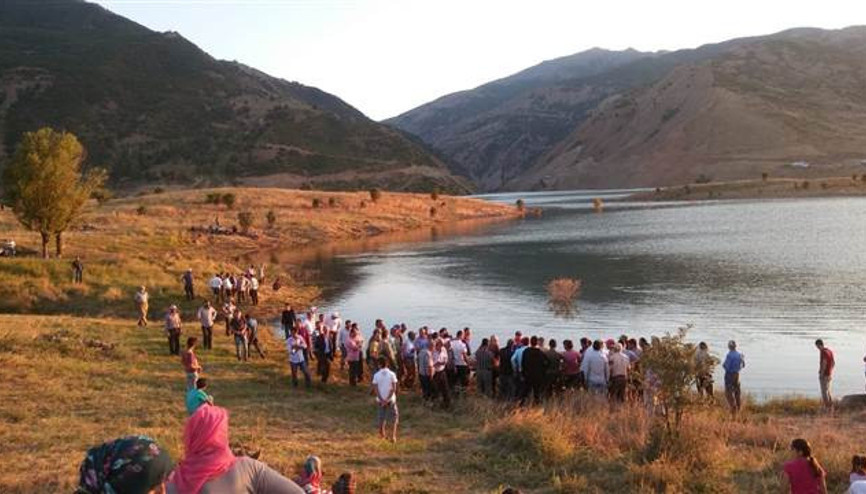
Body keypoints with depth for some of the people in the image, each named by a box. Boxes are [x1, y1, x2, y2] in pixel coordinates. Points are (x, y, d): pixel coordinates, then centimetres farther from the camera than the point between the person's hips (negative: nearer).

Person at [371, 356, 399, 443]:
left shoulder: (376, 375, -6)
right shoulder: (392, 374, -9)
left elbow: (375, 389, -10)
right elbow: (394, 388, -13)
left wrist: (382, 399, -11)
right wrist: (387, 399, -13)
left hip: (380, 400, 2)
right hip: (391, 399, -2)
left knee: (381, 417, 20)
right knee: (394, 418, 9)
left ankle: (382, 434, 35)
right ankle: (393, 436, -2)